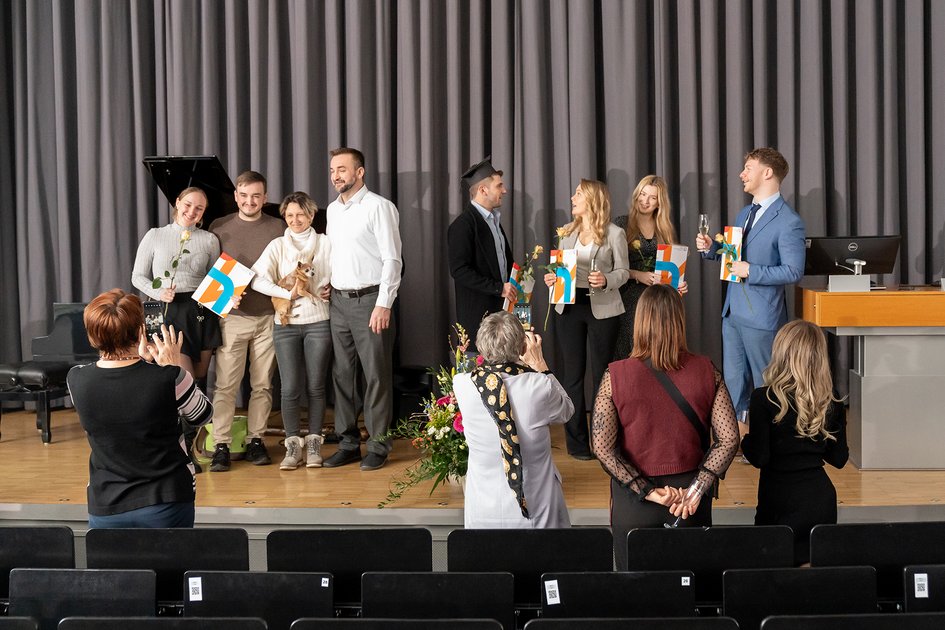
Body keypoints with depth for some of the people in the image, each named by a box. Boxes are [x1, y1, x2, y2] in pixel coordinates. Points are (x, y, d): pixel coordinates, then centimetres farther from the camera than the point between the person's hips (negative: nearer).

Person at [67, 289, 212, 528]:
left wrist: (141, 360, 8)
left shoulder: (76, 380, -13)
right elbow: (201, 416, -1)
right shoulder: (169, 378, -21)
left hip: (106, 509, 2)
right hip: (167, 504, -2)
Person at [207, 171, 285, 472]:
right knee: (225, 385, -4)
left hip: (268, 318, 1)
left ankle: (255, 441, 18)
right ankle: (221, 446, 1)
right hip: (232, 317, -1)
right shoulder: (219, 228, 4)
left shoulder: (277, 228, 5)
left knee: (262, 384, 8)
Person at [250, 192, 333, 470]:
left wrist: (332, 289, -11)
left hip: (318, 321, 0)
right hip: (286, 323, 0)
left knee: (315, 386, 4)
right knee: (290, 388, -2)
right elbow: (258, 279, -6)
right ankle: (293, 445, 8)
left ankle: (314, 443, 14)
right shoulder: (277, 246, 7)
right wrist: (288, 294, -14)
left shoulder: (324, 243, 6)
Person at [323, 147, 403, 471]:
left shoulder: (379, 207, -8)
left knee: (376, 375, -1)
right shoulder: (332, 210, 14)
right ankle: (348, 443, 19)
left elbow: (392, 259, -12)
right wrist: (326, 287, 10)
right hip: (339, 301, 7)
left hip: (370, 300, -7)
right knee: (342, 375, 10)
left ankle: (378, 445, 8)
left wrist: (383, 305, -16)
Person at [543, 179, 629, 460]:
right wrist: (553, 277, -6)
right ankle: (576, 441, 14)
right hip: (569, 307, 4)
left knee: (601, 373, 4)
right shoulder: (567, 231, 10)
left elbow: (623, 271, -3)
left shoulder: (614, 233, -5)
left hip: (602, 309, -4)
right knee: (572, 372, 6)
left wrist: (606, 280, -22)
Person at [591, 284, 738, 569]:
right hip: (689, 502, 2)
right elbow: (729, 438, -8)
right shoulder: (706, 371, -7)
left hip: (634, 503, -1)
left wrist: (647, 491, -13)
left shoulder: (616, 375, -11)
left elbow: (602, 446, -15)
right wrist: (696, 490, -9)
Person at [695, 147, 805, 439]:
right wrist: (711, 248, 2)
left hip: (761, 316, -8)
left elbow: (793, 271, -18)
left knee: (764, 382, 6)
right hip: (732, 312, 8)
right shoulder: (745, 213, 13)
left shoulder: (788, 221, -15)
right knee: (733, 379, 13)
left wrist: (750, 271, -23)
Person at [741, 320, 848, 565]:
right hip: (821, 498, 4)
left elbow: (759, 458, -13)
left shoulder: (764, 399, -13)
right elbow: (839, 459, 7)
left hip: (781, 501, -4)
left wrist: (742, 437, 5)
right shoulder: (832, 405, 0)